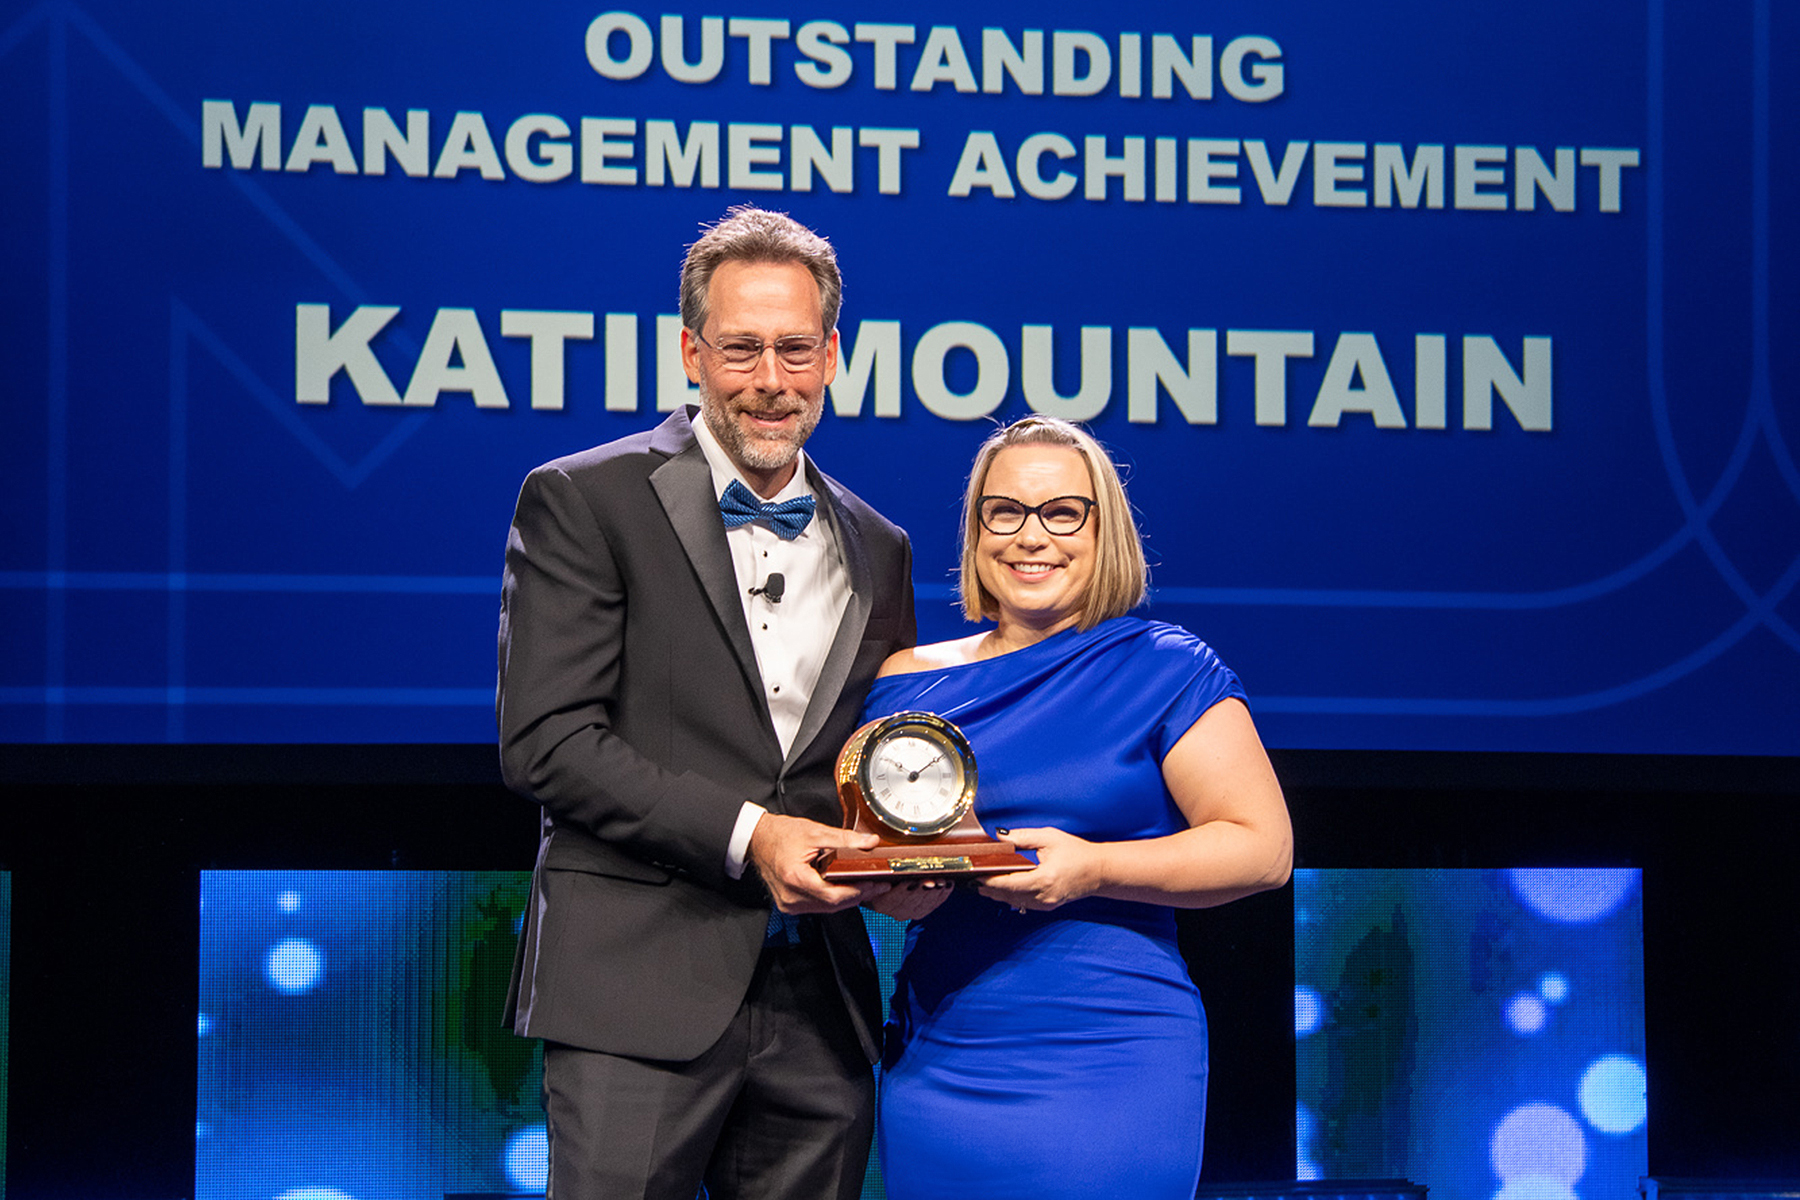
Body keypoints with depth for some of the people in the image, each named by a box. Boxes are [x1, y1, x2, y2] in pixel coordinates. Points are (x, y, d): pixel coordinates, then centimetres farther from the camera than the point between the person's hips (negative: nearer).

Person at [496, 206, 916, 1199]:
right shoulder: (583, 501, 0)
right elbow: (544, 740, -8)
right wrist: (743, 836, -15)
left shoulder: (877, 551, 17)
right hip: (639, 992, -5)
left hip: (819, 1002, 5)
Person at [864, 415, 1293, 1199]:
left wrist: (1094, 868, -18)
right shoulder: (907, 682, 12)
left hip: (1105, 1076, -4)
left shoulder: (1165, 671, 1)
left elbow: (1263, 848, -5)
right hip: (934, 1071, 4)